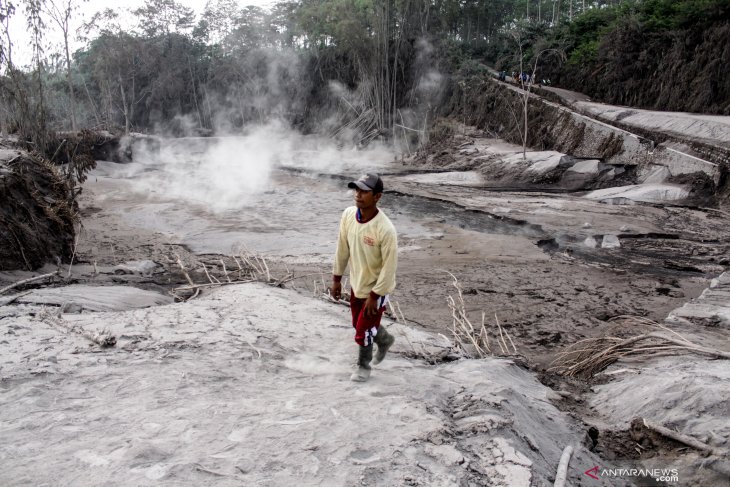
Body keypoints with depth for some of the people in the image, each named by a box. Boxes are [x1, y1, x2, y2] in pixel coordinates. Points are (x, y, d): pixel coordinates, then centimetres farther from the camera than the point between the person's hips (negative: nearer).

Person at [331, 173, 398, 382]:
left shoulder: (385, 229, -32)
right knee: (359, 324, 23)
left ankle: (363, 366, 34)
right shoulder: (348, 215, -14)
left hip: (377, 288, -6)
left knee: (363, 331, 5)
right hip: (356, 283, 6)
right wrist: (336, 279, 5)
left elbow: (389, 266, -23)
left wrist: (374, 295, -18)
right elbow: (342, 248, -1)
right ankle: (385, 340, 53)